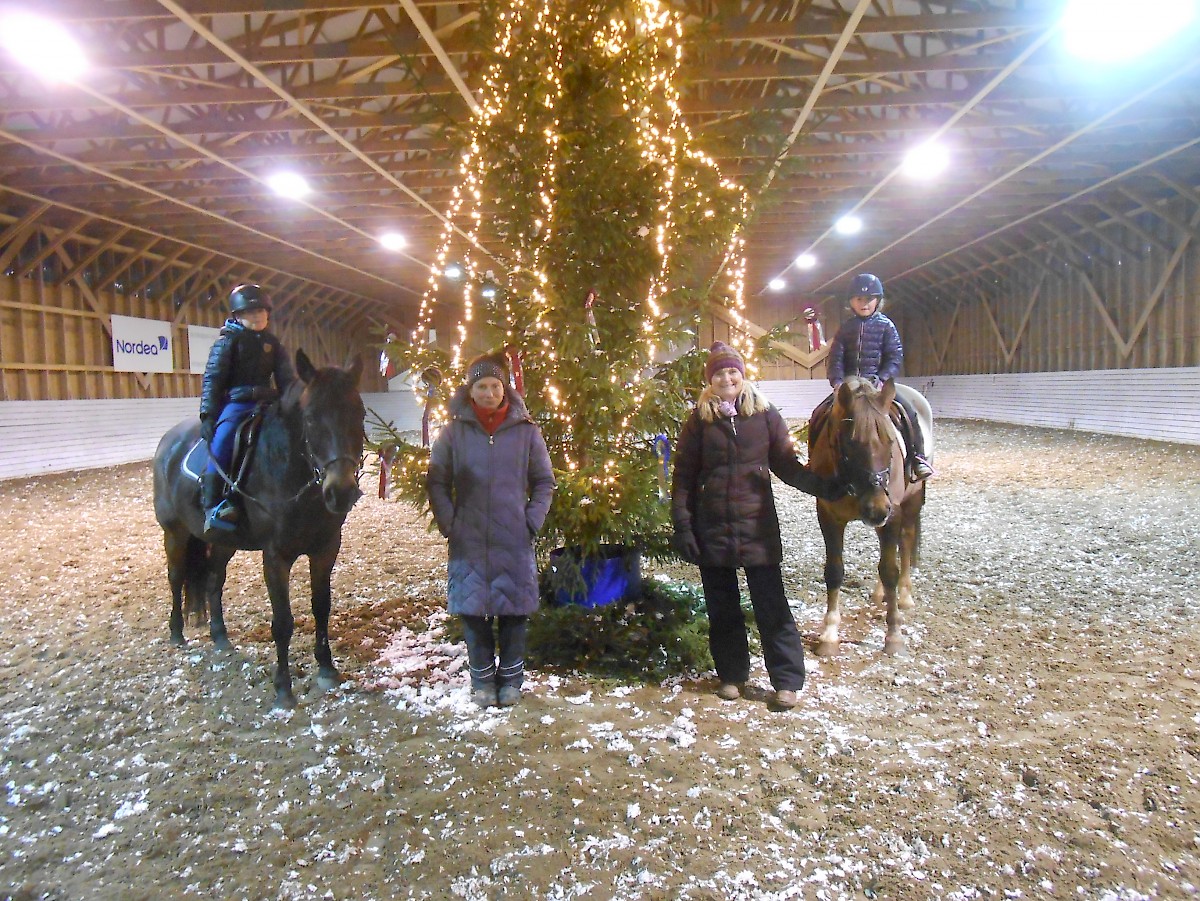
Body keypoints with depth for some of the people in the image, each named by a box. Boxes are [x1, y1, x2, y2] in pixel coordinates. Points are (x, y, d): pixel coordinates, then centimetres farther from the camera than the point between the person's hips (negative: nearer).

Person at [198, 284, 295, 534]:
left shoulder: (272, 343, 15)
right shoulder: (228, 340, 2)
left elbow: (287, 380, 13)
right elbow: (212, 379, -3)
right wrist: (208, 414, -12)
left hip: (266, 403, 5)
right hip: (235, 403, -5)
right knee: (222, 439, -30)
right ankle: (213, 505, -32)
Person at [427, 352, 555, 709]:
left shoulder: (526, 431, 1)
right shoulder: (454, 431, 0)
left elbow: (544, 481, 7)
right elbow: (436, 481, 5)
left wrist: (533, 522, -1)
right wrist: (448, 523, -3)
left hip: (514, 542, 0)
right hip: (469, 542, 0)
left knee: (513, 610, 7)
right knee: (473, 610, 7)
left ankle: (511, 677, 24)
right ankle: (482, 679, 23)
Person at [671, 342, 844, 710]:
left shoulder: (765, 415, 2)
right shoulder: (699, 420, 1)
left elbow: (787, 465, 4)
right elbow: (683, 476, 1)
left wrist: (825, 487, -12)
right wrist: (682, 525, -6)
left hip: (758, 525, 0)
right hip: (712, 529, 1)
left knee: (771, 605, 2)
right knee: (722, 608, 11)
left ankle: (787, 679, 14)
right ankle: (731, 674, 27)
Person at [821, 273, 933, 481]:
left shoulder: (885, 326, 3)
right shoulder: (846, 328, 8)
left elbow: (895, 358, -3)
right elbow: (835, 358, 2)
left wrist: (882, 380, -18)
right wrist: (837, 382, -14)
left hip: (878, 383, -2)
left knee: (908, 411, -23)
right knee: (820, 414, -11)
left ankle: (917, 458, -9)